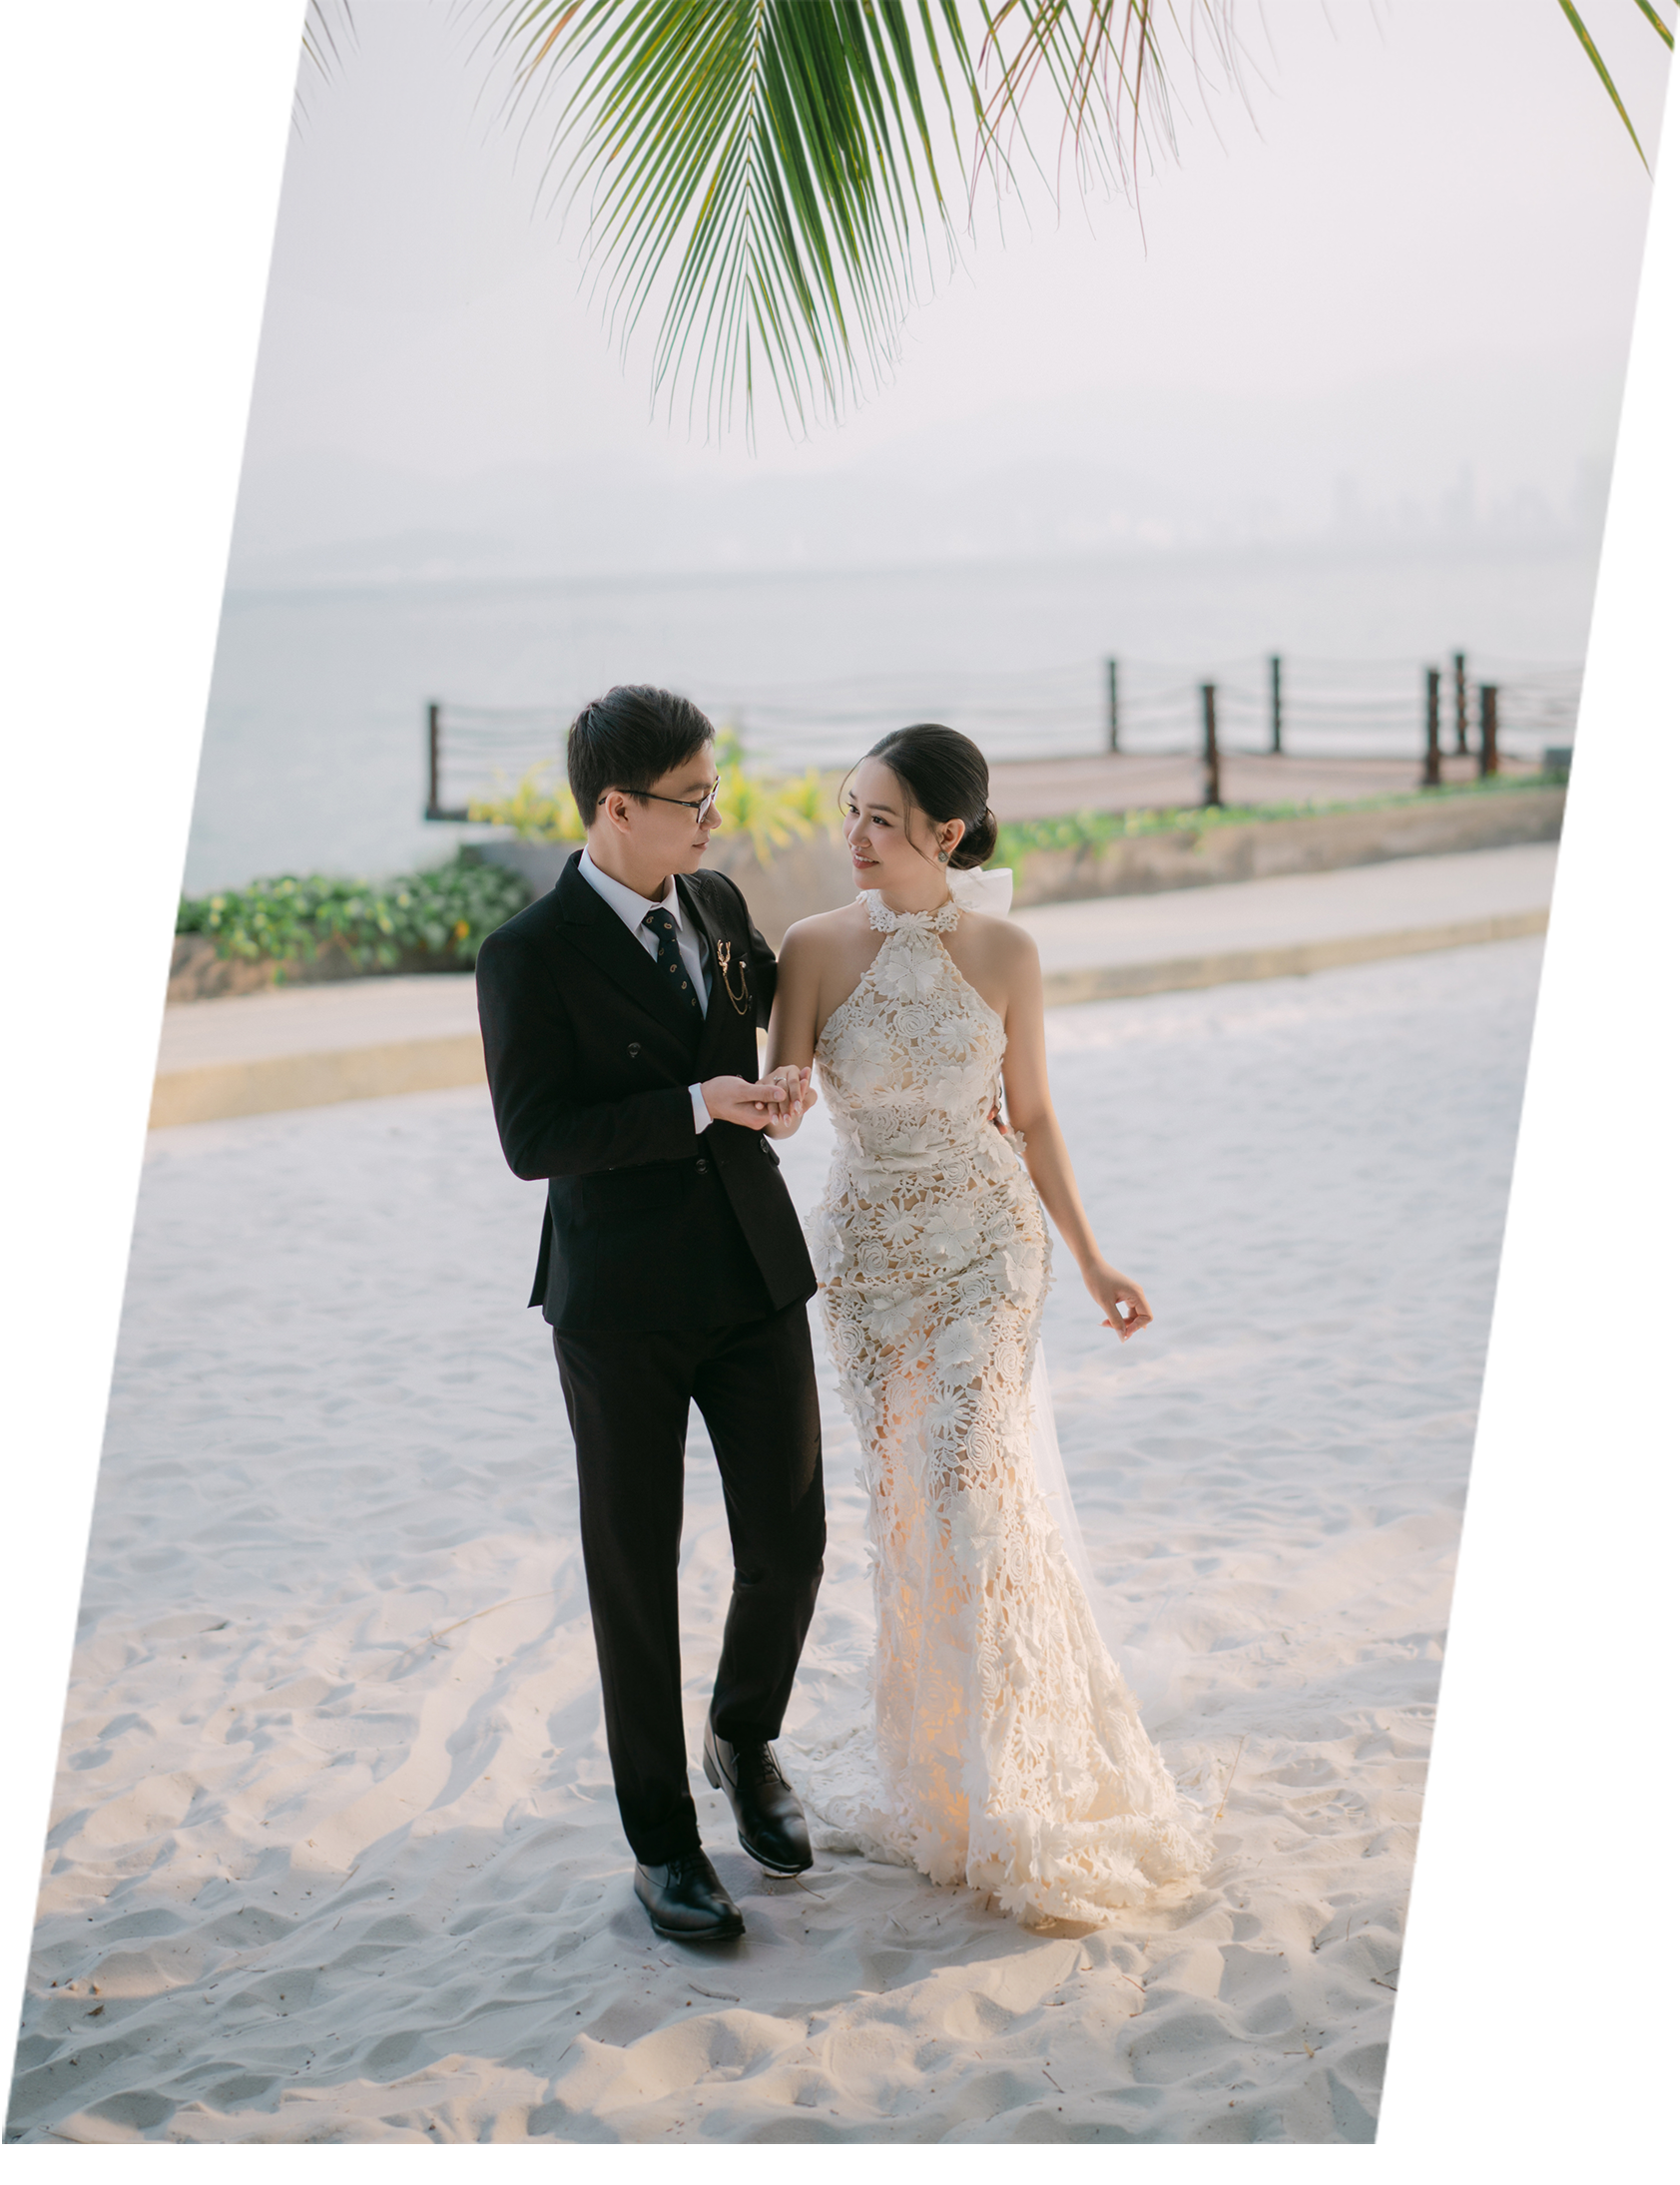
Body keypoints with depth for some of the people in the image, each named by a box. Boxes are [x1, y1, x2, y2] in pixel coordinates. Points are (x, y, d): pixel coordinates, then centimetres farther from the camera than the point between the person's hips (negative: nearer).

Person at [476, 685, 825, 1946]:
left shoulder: (716, 902, 4)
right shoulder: (530, 957, -13)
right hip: (622, 1309, -5)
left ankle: (746, 1743, 36)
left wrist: (789, 1080, 7)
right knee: (637, 1576, 6)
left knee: (789, 1546, 6)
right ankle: (663, 1843, 20)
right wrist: (701, 1106, -23)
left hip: (755, 1278, 5)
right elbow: (534, 1141, -18)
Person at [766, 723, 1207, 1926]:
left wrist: (1091, 1257, 8)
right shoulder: (817, 947, -6)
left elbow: (1031, 1114, 4)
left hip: (989, 1241, -1)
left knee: (973, 1479, -12)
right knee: (906, 1497, 7)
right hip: (871, 1249, 1)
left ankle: (1013, 1793, -1)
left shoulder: (1005, 951, -5)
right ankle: (935, 1759, 24)